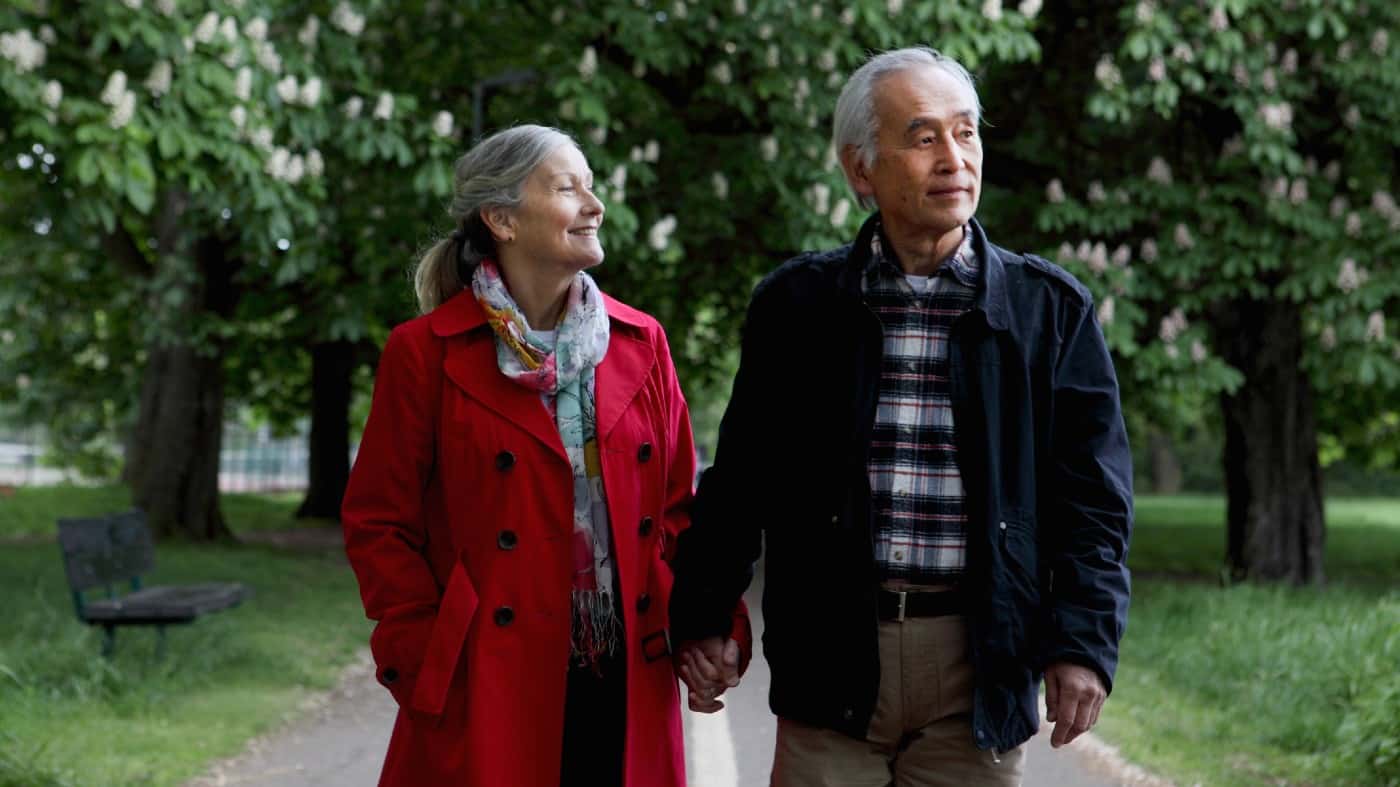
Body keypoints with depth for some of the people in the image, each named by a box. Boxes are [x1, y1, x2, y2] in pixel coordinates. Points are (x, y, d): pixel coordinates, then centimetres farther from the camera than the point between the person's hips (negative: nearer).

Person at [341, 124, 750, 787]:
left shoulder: (641, 343, 9)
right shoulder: (425, 353, -2)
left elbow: (679, 508, 10)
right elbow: (377, 522, 0)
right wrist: (423, 658, -8)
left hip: (630, 688, 4)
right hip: (488, 694, -3)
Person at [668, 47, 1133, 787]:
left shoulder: (1050, 307, 3)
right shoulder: (795, 303, 4)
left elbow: (1091, 497, 2)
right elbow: (742, 478, 9)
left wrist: (1083, 640, -7)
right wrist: (700, 614, 5)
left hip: (979, 663, 0)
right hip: (830, 658, 0)